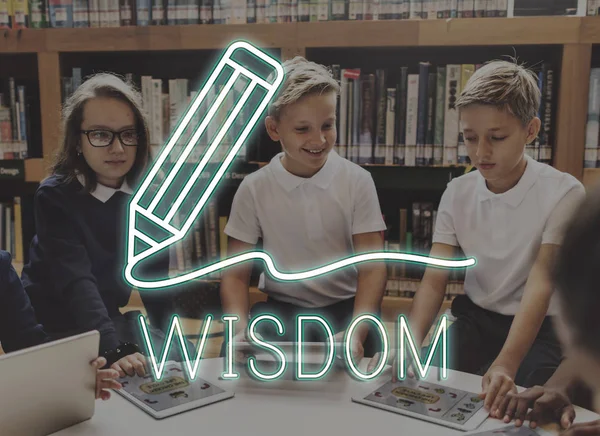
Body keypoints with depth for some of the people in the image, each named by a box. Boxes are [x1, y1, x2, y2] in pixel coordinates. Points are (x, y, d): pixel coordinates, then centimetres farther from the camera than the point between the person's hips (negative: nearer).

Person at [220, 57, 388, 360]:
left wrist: (357, 333, -28)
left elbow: (372, 268, -10)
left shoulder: (357, 181, -8)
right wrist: (241, 331, -23)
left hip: (345, 308, -1)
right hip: (280, 309, 1)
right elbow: (236, 274, -3)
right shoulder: (254, 189, -6)